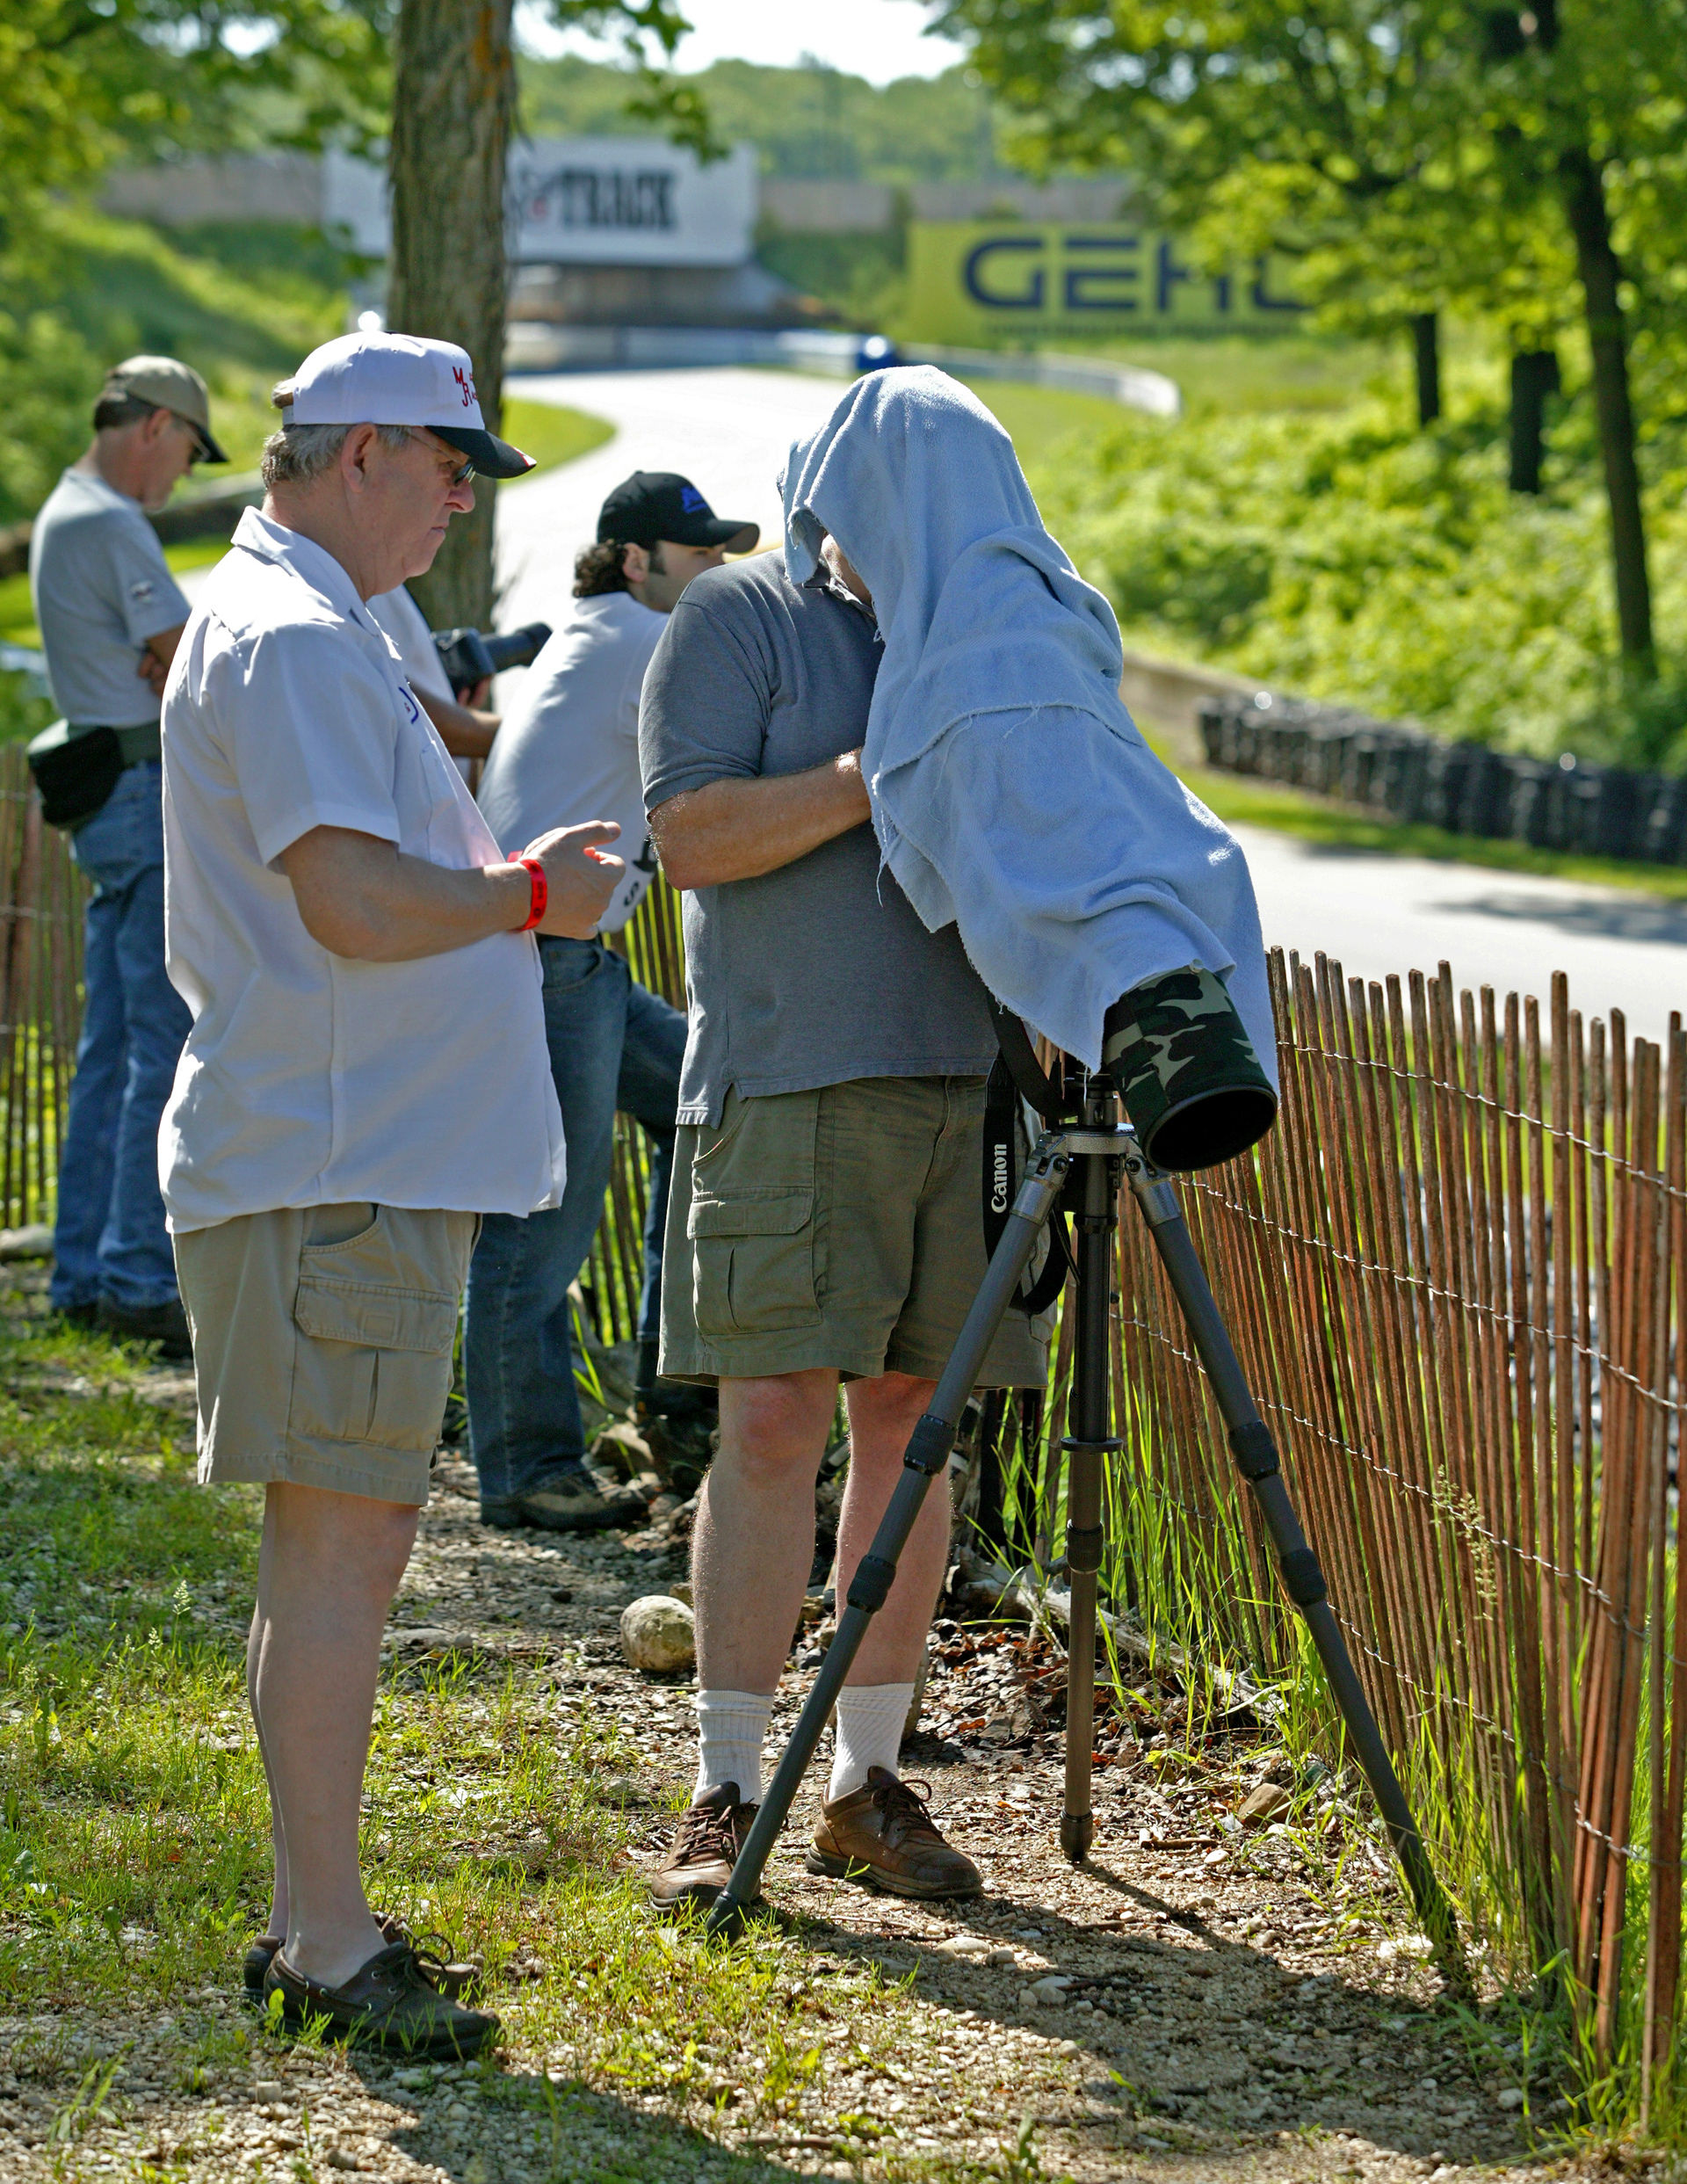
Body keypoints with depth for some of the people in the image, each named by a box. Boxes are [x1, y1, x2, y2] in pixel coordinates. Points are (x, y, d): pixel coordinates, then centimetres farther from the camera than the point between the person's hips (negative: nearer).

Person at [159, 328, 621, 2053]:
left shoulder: (294, 627, 20)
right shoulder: (289, 640, -15)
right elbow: (358, 902, -24)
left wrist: (497, 878, 16)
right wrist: (530, 893, -9)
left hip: (360, 1161, 11)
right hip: (333, 1173, -11)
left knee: (335, 1547, 13)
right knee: (339, 1542, -9)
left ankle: (309, 1921, 19)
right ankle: (329, 1943, -6)